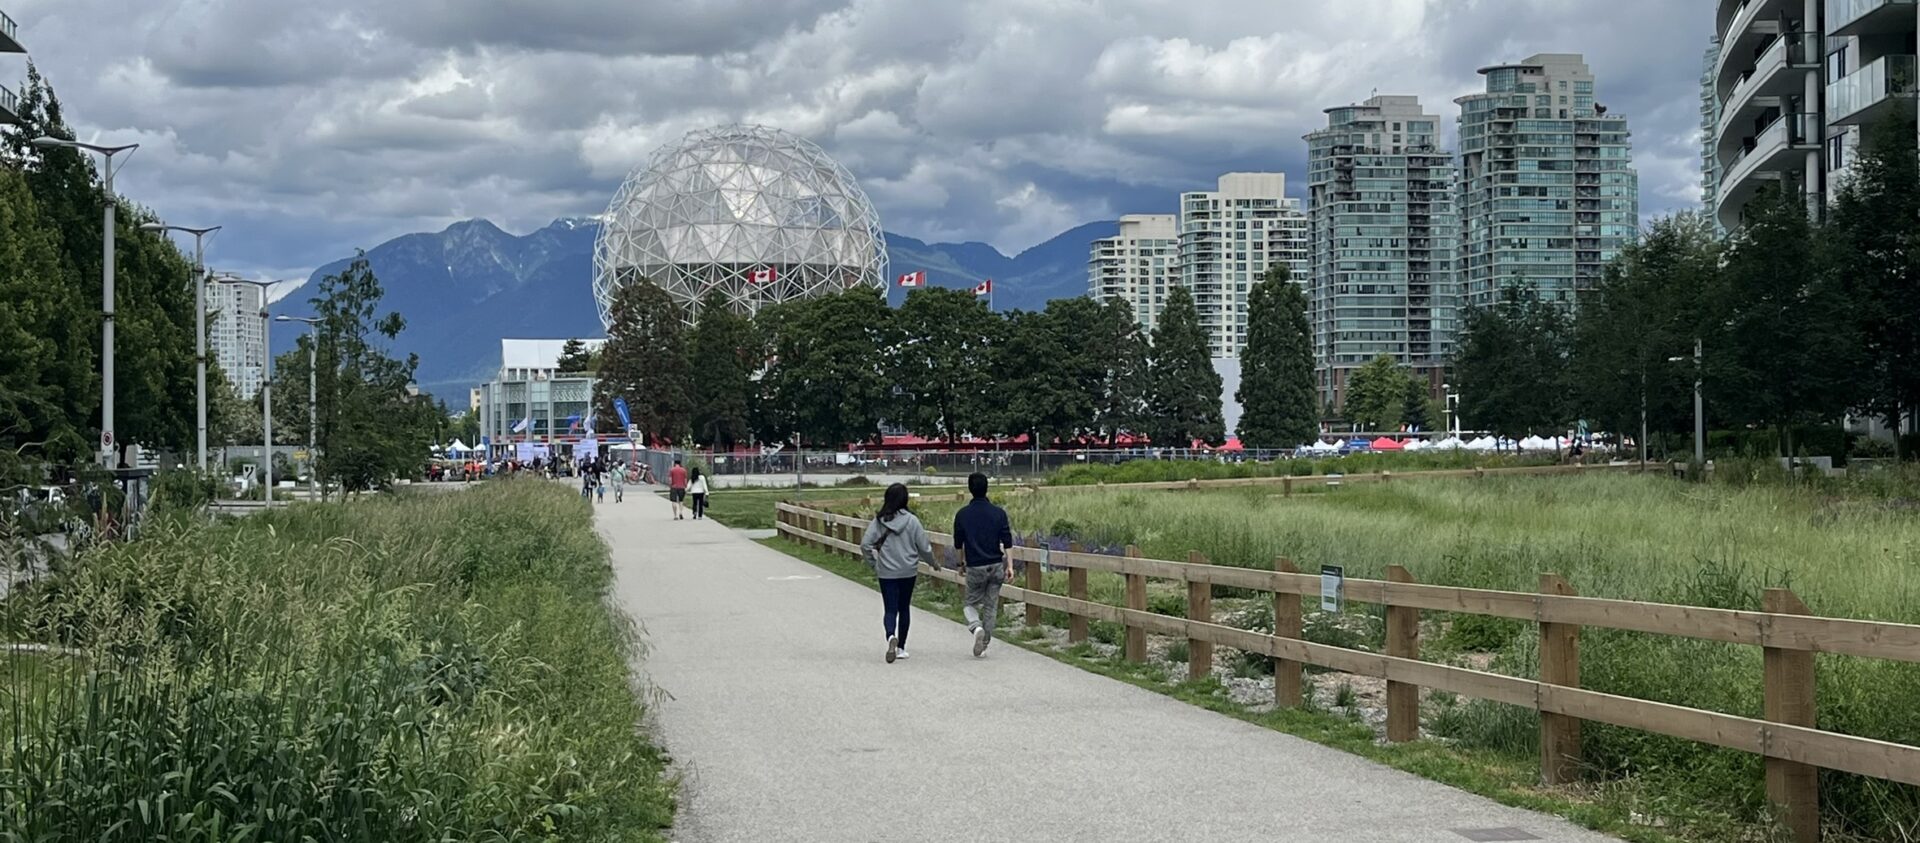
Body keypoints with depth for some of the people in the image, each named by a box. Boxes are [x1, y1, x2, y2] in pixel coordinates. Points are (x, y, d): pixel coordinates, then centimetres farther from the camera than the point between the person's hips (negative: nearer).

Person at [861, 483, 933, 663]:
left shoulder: (879, 521, -6)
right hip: (908, 572, 0)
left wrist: (872, 564, 8)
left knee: (890, 609, 2)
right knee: (904, 608, 15)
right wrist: (932, 562, 15)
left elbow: (865, 545, -9)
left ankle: (891, 636, -27)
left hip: (886, 572, 0)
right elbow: (924, 547, -5)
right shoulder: (911, 520, -9)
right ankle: (901, 647, 22)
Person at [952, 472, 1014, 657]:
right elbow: (1007, 543, -4)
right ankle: (984, 646, 13)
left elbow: (958, 545, 4)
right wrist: (1010, 566, 0)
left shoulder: (962, 514, -4)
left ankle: (976, 627, -16)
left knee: (972, 603, 14)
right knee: (991, 607, 12)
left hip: (975, 567, -1)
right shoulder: (999, 513, -3)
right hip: (996, 565, 1)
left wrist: (963, 564, 20)